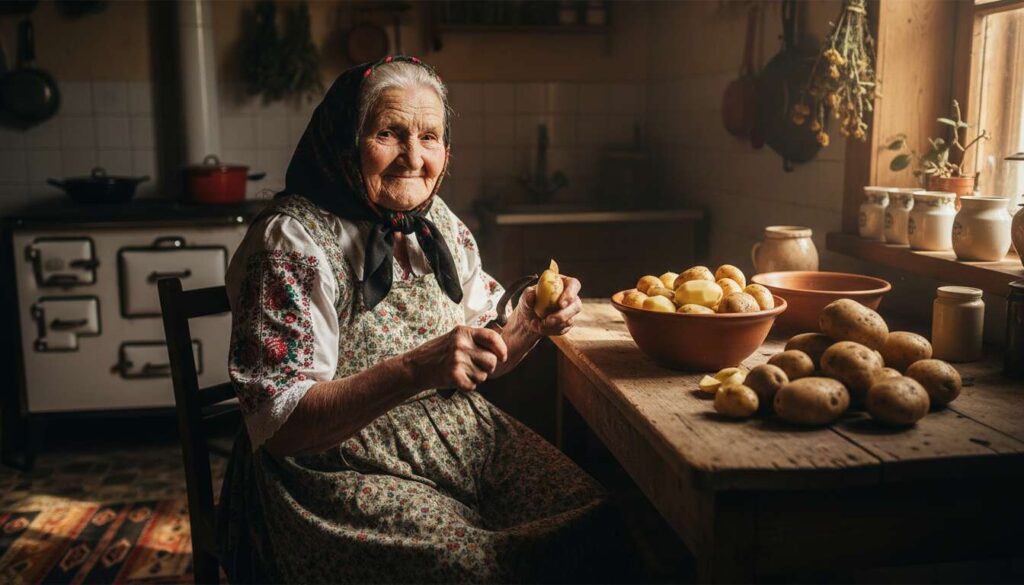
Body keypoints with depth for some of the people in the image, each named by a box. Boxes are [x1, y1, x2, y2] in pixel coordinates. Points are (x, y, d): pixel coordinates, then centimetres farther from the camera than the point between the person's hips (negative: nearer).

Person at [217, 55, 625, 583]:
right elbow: (279, 427, -19)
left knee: (601, 525, -11)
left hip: (467, 441, 6)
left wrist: (528, 326, -7)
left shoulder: (439, 223, 6)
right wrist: (414, 371, -31)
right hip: (346, 473, -6)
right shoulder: (290, 242, -14)